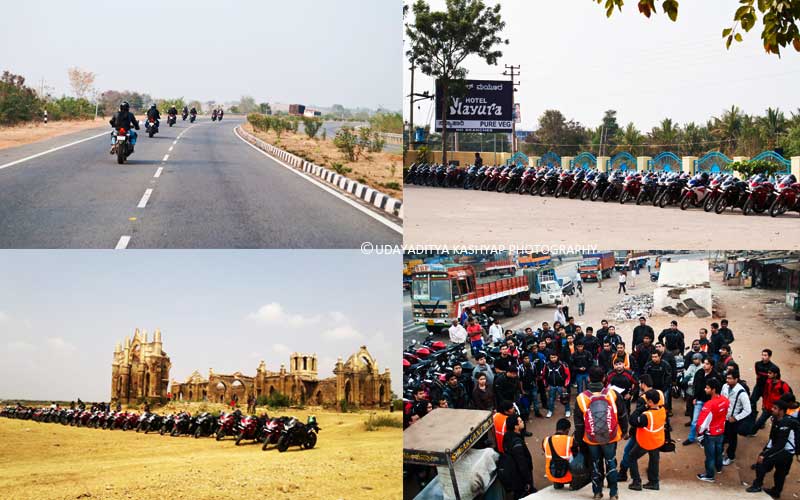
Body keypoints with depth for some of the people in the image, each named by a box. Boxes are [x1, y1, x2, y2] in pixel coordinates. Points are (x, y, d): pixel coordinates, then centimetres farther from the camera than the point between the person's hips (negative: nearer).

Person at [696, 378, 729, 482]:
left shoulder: (709, 405, -35)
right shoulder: (726, 401, -12)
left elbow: (702, 423, -28)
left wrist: (698, 432, -9)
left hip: (710, 434, -6)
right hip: (721, 431, 6)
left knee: (710, 455, 12)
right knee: (718, 451, 29)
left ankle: (710, 475, 27)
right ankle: (719, 467, 51)